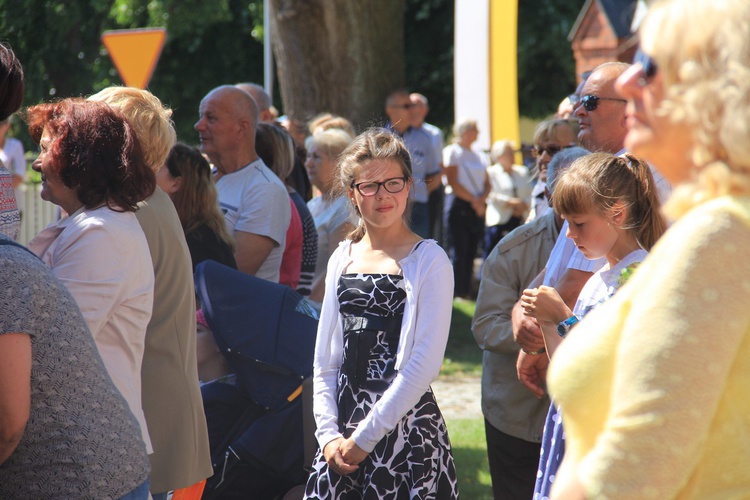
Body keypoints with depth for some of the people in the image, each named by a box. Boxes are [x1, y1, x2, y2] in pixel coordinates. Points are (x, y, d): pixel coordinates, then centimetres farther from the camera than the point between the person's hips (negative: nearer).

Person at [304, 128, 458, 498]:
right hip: (342, 430, 5)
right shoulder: (342, 259, 10)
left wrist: (365, 437, -13)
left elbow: (425, 363, -13)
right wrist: (329, 433, -1)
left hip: (405, 425, -4)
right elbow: (325, 360, 11)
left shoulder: (429, 260, -6)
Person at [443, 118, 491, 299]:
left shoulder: (479, 156, 18)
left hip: (477, 207, 6)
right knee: (458, 252, -8)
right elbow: (453, 182, -9)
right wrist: (473, 200, -12)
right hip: (459, 204, -6)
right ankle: (457, 293, -7)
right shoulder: (452, 151, -1)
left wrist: (482, 199, -5)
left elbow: (487, 184, 16)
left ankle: (466, 291, 9)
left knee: (471, 252, 6)